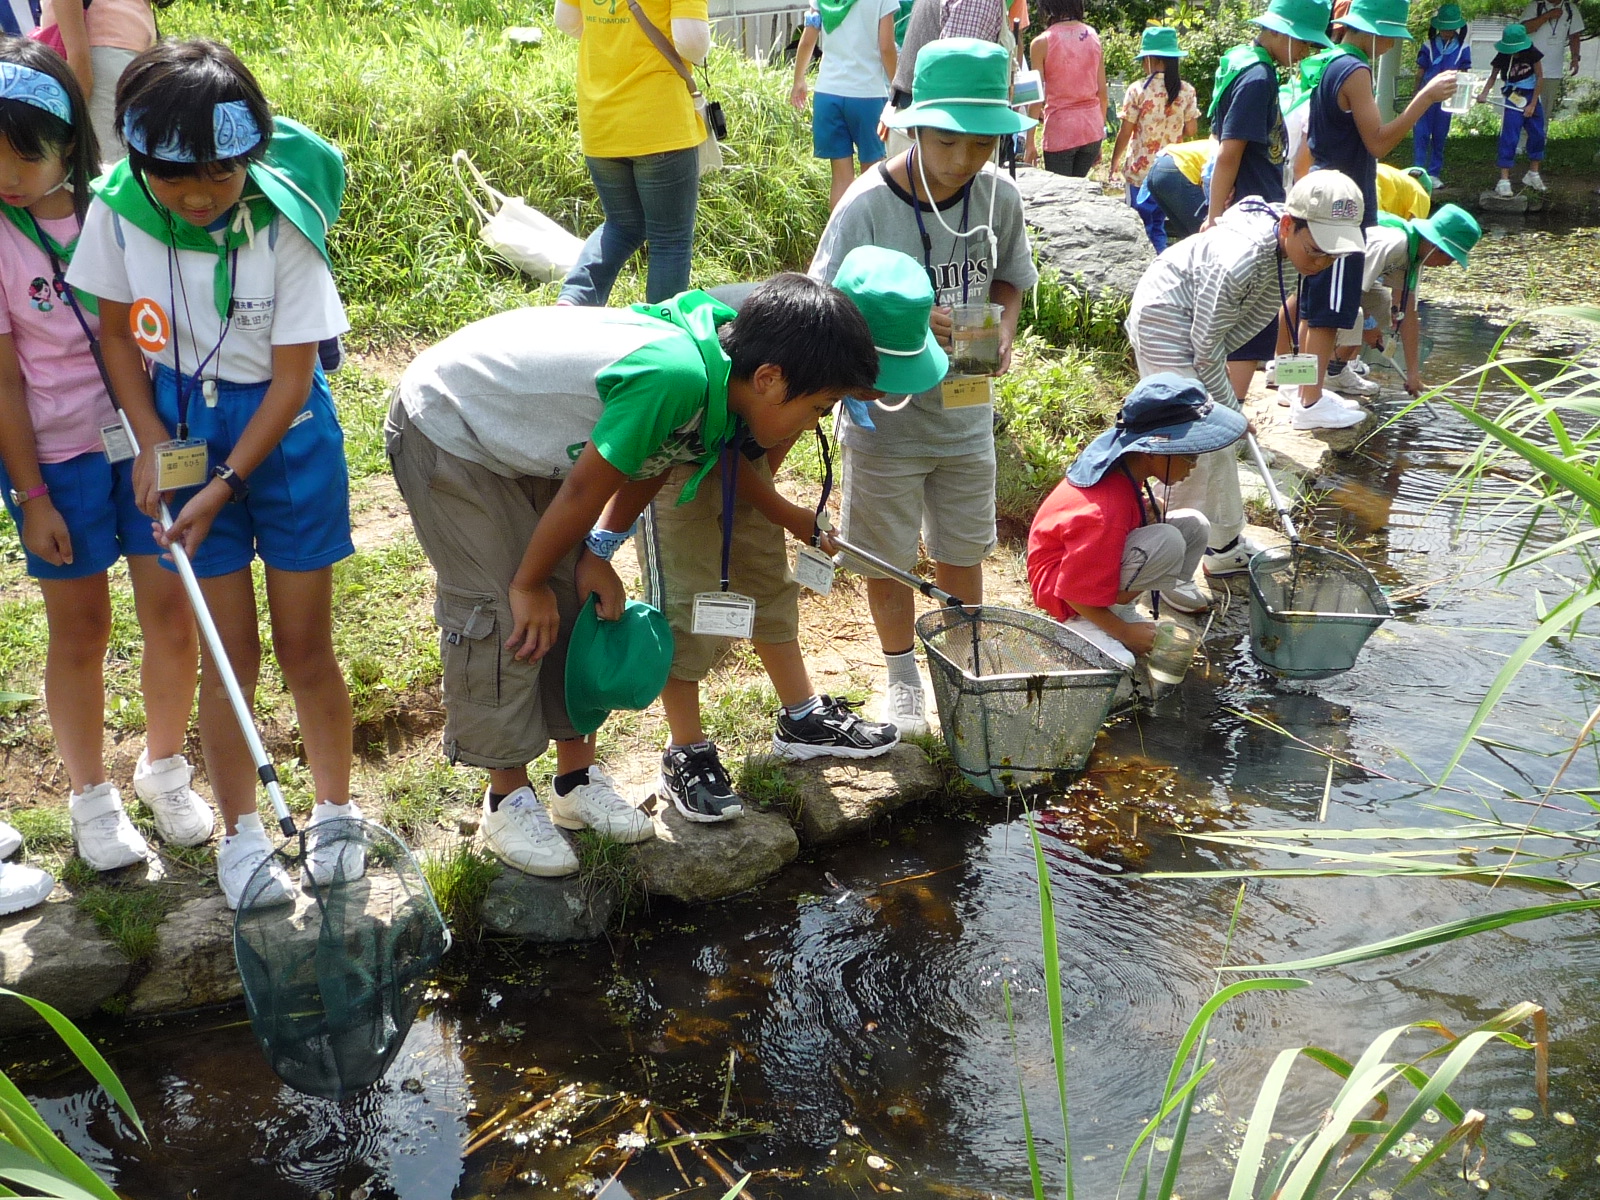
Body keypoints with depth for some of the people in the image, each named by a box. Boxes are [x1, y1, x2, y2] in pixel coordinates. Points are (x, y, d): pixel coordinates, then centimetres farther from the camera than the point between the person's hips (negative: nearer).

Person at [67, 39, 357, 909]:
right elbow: (118, 333, 2)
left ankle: (335, 812, 27)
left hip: (286, 437, -2)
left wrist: (224, 486, -17)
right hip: (184, 435, 2)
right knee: (230, 652, 6)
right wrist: (153, 444, -9)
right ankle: (241, 835, 23)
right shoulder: (117, 209, -12)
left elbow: (291, 379, -16)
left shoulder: (284, 220, -21)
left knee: (305, 645, 7)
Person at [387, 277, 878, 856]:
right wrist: (529, 584, -14)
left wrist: (598, 554, 7)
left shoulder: (720, 371, -10)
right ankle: (507, 799, 9)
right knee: (503, 614, -8)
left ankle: (577, 778, 20)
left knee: (579, 600, 7)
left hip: (525, 437, 9)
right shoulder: (675, 375, -38)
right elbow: (584, 490, -27)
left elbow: (650, 458, 6)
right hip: (446, 431, -9)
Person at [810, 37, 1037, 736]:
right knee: (888, 560, 13)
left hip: (966, 414, 3)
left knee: (961, 553, 19)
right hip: (885, 419, -3)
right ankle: (902, 675, 36)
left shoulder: (999, 196, -9)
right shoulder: (868, 206, -21)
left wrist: (1003, 326, -13)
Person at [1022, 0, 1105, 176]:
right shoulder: (1094, 37, 6)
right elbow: (1102, 92, 8)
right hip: (1092, 128, 5)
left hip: (1061, 128, -5)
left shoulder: (1042, 43, -7)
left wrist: (1030, 142, -2)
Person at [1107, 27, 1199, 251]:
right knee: (1159, 223, 15)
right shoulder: (1186, 91, -2)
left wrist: (1115, 160, 6)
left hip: (1140, 169, -3)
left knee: (1142, 225, 6)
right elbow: (1190, 130, 2)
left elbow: (1125, 132, -8)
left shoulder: (1138, 90, -11)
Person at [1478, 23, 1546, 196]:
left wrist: (1532, 104, -7)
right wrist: (1484, 93, -23)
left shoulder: (1531, 53, -12)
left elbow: (1539, 77, -5)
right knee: (1509, 138, -10)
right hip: (1512, 99, -2)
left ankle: (1533, 174, 25)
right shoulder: (1502, 57, -13)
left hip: (1532, 95, 2)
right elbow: (1493, 76, -2)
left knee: (1537, 135, 8)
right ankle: (1504, 180, -12)